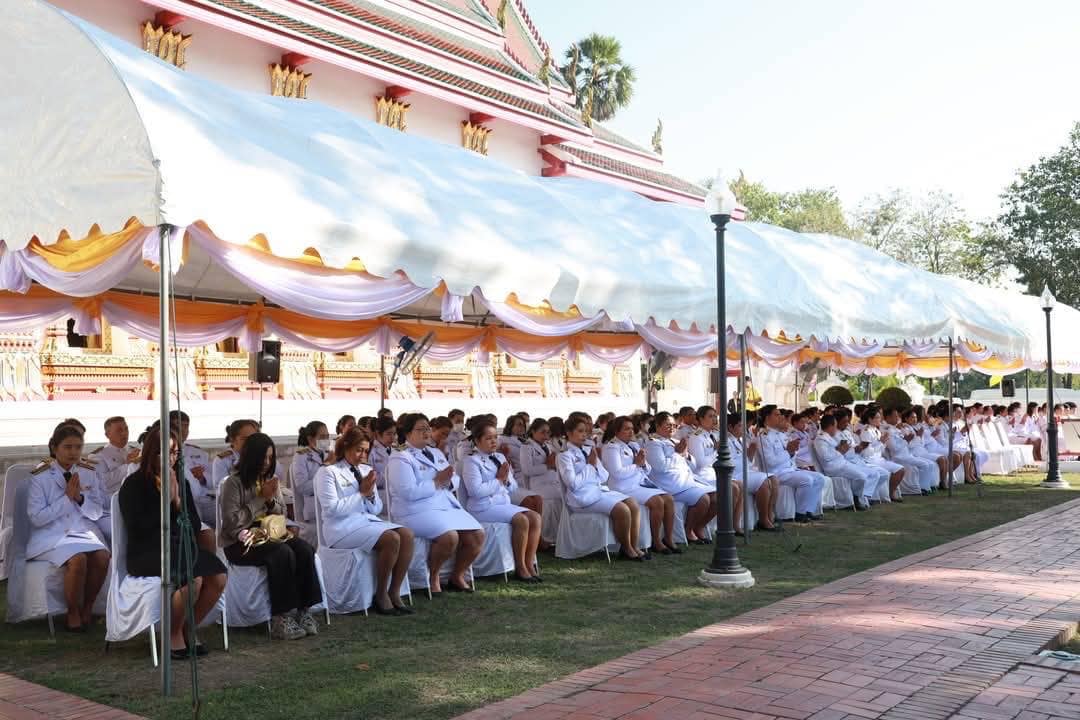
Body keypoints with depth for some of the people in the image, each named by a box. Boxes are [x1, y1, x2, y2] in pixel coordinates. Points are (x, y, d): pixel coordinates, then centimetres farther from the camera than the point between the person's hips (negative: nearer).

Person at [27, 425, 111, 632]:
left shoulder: (89, 473, 6)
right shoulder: (40, 476, -6)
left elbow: (97, 513, 8)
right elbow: (36, 517, -11)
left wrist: (80, 498, -12)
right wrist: (67, 497, -16)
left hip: (83, 530, 4)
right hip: (51, 535, -4)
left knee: (102, 556, -26)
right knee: (77, 559, -32)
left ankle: (87, 608, -3)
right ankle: (73, 613, -9)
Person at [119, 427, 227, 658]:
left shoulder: (181, 483, 15)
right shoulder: (134, 484, -2)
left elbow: (195, 526, 12)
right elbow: (137, 529, -12)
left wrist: (178, 500, -4)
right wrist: (165, 500, -12)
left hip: (181, 547, 6)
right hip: (147, 552, -6)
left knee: (218, 577, -22)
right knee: (193, 579, -32)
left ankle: (189, 629, 0)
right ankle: (173, 633, -6)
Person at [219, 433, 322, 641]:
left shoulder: (270, 480, 12)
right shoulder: (234, 483, -8)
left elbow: (281, 514, 15)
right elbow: (231, 522, -17)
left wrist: (271, 500, -7)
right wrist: (261, 498, -14)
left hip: (268, 535, 6)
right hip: (239, 543, -6)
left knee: (305, 550, -23)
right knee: (283, 553, -33)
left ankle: (302, 610, -19)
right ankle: (281, 618, -27)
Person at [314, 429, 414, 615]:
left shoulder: (365, 470, 15)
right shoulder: (327, 472, -3)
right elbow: (332, 509, -14)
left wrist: (370, 493, -5)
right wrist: (361, 493, -11)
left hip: (368, 520, 7)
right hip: (341, 526, -7)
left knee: (407, 535, -20)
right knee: (392, 539, -28)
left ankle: (394, 592, -12)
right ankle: (381, 595, -12)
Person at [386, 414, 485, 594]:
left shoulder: (436, 454, 21)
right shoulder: (400, 458, -6)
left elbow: (455, 480, 19)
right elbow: (409, 492, -19)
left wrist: (447, 481, -5)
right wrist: (437, 482, -12)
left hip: (448, 506, 8)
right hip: (416, 512, -8)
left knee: (477, 535, -12)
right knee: (450, 537, -31)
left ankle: (457, 576, 10)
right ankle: (433, 576, -4)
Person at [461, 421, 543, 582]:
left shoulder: (500, 457, 15)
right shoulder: (471, 461, -6)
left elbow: (513, 488, 18)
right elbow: (476, 490, -20)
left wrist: (506, 478, -4)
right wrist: (498, 480, -11)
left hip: (504, 504, 8)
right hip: (483, 508, -8)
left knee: (535, 517, -14)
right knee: (521, 520, -26)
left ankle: (529, 564, -12)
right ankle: (520, 568, -15)